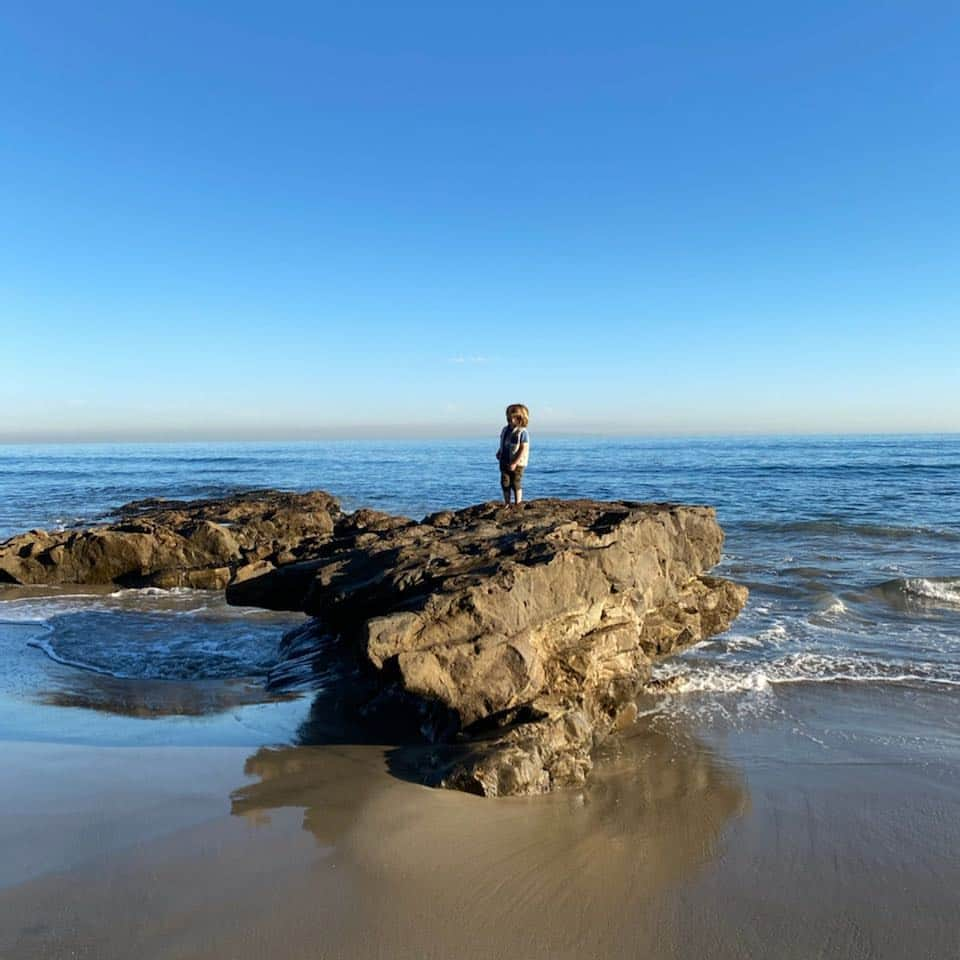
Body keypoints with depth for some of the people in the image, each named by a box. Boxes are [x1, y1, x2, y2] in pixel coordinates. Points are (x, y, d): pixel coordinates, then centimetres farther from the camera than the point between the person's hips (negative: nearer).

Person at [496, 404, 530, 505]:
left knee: (516, 484, 2)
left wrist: (515, 463, -20)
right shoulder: (505, 430, 8)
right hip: (504, 462, 6)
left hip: (517, 463, -6)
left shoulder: (522, 432, -13)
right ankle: (507, 504, 15)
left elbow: (523, 449, -16)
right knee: (505, 483, 5)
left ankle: (518, 504, 15)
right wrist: (499, 453, 7)